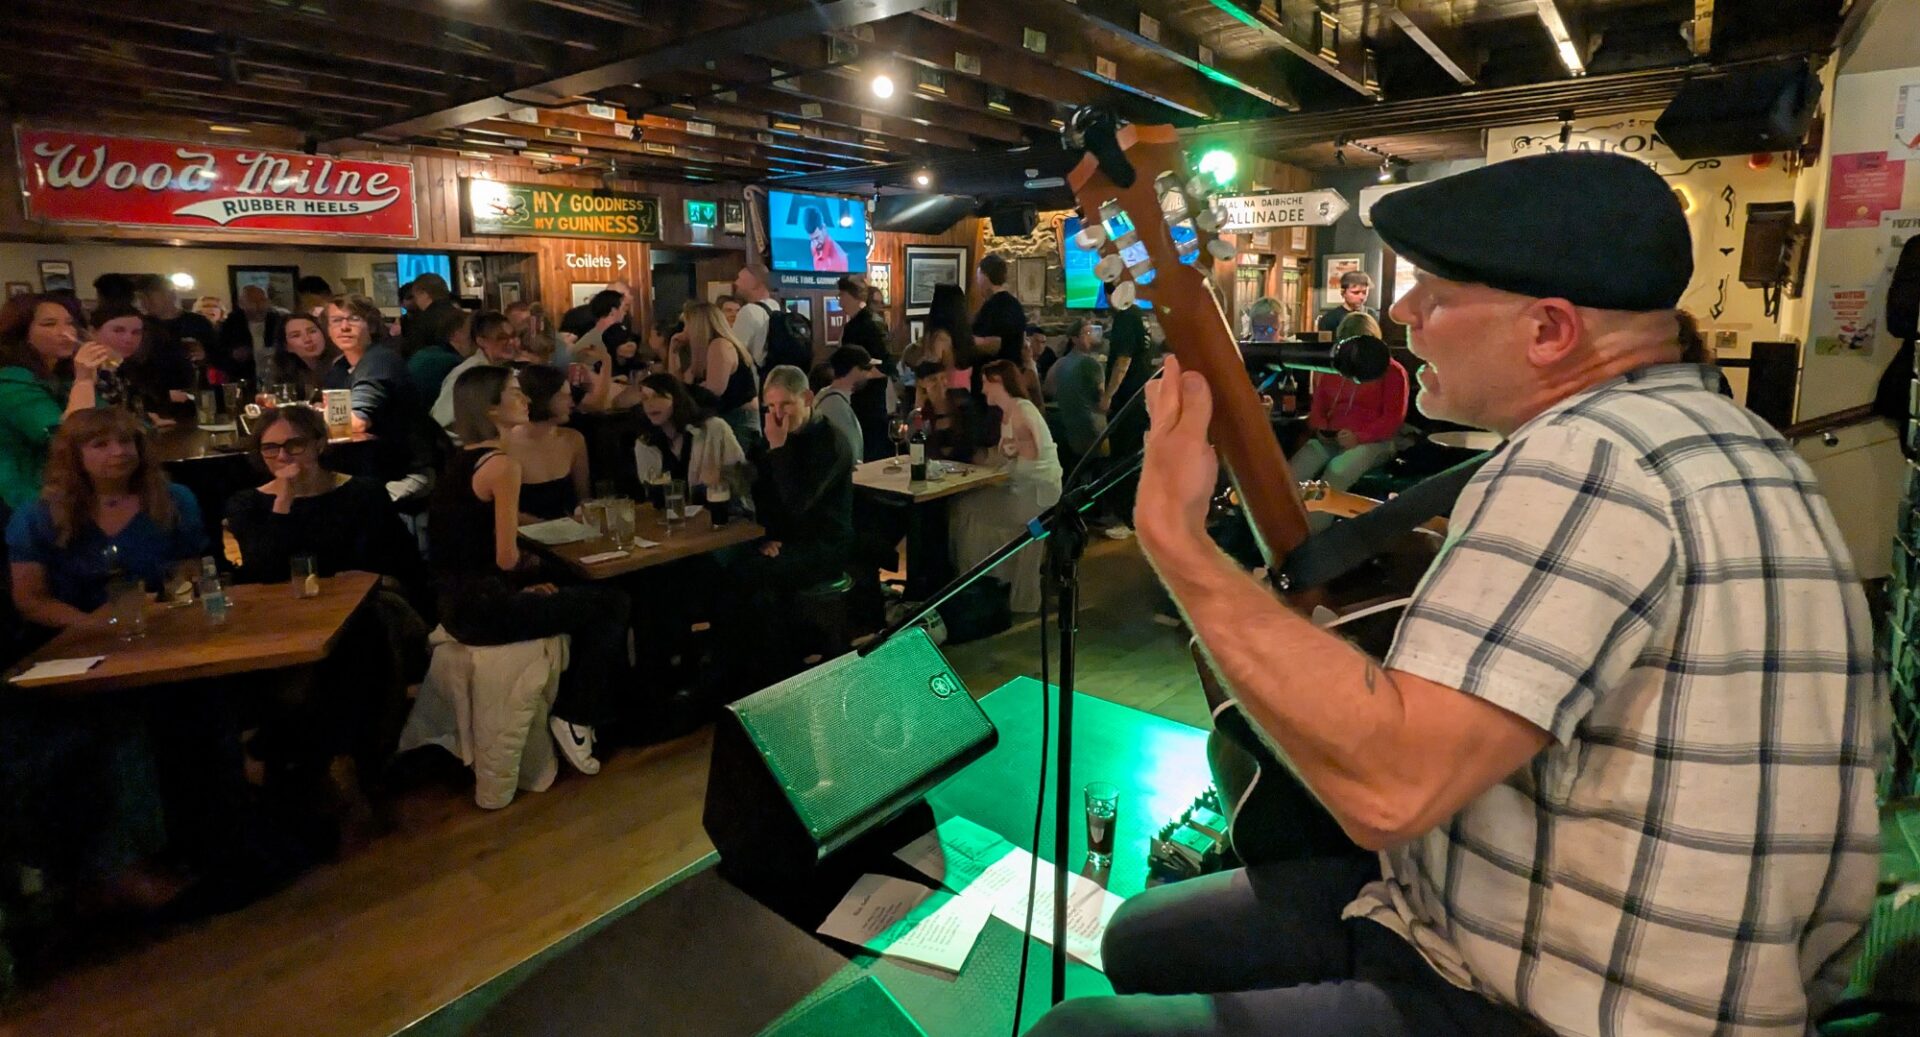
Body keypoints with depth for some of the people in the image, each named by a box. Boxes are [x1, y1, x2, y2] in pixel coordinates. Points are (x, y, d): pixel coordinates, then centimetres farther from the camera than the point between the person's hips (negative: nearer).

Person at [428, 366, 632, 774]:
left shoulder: (464, 458, 12)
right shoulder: (501, 463, -17)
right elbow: (507, 558, -18)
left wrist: (524, 581, 10)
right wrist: (534, 566, 4)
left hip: (460, 599, 10)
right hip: (483, 607, -9)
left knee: (581, 594, 23)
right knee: (613, 604, 2)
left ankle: (573, 706, 26)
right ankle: (575, 716, 12)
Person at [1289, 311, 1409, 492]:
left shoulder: (1391, 370, 5)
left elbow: (1393, 418, -3)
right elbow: (1318, 407, 24)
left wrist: (1358, 438, -18)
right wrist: (1320, 429, 0)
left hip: (1372, 442, -4)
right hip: (1329, 441, 4)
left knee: (1336, 474, -38)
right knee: (1290, 474, -27)